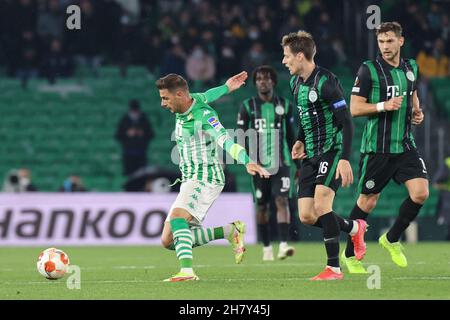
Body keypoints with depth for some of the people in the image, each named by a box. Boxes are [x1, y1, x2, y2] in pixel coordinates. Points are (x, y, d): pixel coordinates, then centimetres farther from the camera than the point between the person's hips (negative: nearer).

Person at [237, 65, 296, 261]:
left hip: (281, 163, 0)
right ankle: (266, 248, 17)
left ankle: (283, 245, -23)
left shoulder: (284, 105, 8)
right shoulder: (247, 106, 3)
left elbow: (291, 137, 14)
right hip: (259, 164, 0)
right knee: (262, 206, 5)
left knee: (282, 200, -15)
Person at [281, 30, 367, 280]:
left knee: (321, 204, -22)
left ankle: (334, 268, -15)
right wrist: (300, 141, 9)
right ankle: (354, 228, 28)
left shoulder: (325, 82, -17)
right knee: (306, 216, 2)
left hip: (332, 150, -8)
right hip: (310, 156, 8)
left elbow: (346, 121, -19)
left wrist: (345, 159, -26)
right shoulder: (295, 82, 10)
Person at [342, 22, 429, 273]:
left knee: (421, 192, -10)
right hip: (377, 147, -5)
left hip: (405, 145, 5)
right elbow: (354, 108, -9)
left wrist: (417, 112, 8)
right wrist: (383, 105, -21)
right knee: (368, 201, 1)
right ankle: (350, 255, 18)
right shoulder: (369, 70, -8)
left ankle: (392, 239, 12)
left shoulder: (411, 68, 9)